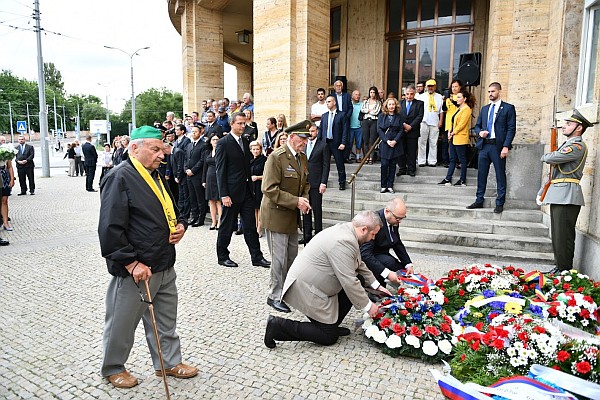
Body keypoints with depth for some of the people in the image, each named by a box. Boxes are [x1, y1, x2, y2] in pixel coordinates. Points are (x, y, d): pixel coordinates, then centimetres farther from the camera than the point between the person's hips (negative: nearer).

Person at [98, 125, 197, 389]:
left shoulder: (157, 177, 12)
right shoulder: (120, 178, -15)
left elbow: (172, 211, 24)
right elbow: (110, 229, -21)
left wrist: (180, 225, 2)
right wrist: (132, 263, -21)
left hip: (165, 267, 8)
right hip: (135, 271, -8)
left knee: (166, 321, 19)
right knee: (122, 323, 12)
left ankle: (169, 362, 36)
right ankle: (113, 368, 34)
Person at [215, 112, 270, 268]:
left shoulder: (245, 141, 12)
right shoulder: (223, 143, -9)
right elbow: (220, 170, -12)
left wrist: (250, 186, 12)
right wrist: (224, 194, -16)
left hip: (246, 190, 6)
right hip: (232, 191, -6)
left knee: (251, 226, 8)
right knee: (227, 226, 7)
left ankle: (257, 257, 13)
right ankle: (222, 256, 22)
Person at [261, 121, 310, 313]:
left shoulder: (303, 157, 8)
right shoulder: (276, 157, -17)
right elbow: (269, 189, -22)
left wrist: (304, 199, -3)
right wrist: (295, 201, -25)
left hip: (293, 216, 8)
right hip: (277, 216, -8)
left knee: (292, 256, 16)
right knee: (280, 258, 0)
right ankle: (275, 296, 16)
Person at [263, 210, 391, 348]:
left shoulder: (346, 229, 4)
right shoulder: (344, 242, -27)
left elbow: (359, 264, 19)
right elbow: (349, 282, -25)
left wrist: (376, 285, 19)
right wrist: (368, 306, -13)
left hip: (308, 278, 10)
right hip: (306, 288, -10)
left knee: (355, 286, 10)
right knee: (329, 337, 1)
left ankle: (331, 325, 17)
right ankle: (278, 326, -1)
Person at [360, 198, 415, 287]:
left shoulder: (394, 221, -4)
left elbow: (398, 244, 11)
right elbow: (365, 254, -35)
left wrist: (408, 264, -2)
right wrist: (387, 273, -40)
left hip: (382, 255, 9)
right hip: (368, 259, -8)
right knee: (389, 262, -31)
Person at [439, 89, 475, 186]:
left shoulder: (466, 109, -9)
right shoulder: (458, 109, 19)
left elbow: (462, 124, -16)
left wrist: (453, 133, -12)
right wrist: (449, 132, 3)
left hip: (460, 138, -9)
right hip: (453, 138, 9)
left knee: (462, 160, -1)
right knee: (452, 159, 9)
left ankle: (462, 181, 5)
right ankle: (448, 179, 11)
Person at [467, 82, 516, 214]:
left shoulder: (508, 108, 0)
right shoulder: (484, 109, 17)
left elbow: (511, 129, -6)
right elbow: (477, 126, 20)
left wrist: (506, 146, -15)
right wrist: (480, 132, -3)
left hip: (498, 146, -5)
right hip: (484, 145, 5)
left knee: (500, 175, 1)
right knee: (481, 174, 8)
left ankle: (500, 204, 8)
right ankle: (479, 201, 17)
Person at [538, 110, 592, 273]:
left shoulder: (578, 146, -10)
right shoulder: (566, 145, 21)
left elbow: (551, 158, -20)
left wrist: (545, 156, 1)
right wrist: (541, 192, 21)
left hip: (567, 196, -10)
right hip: (557, 196, 10)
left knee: (564, 236, -6)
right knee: (557, 235, 14)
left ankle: (565, 271, 1)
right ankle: (560, 266, 23)